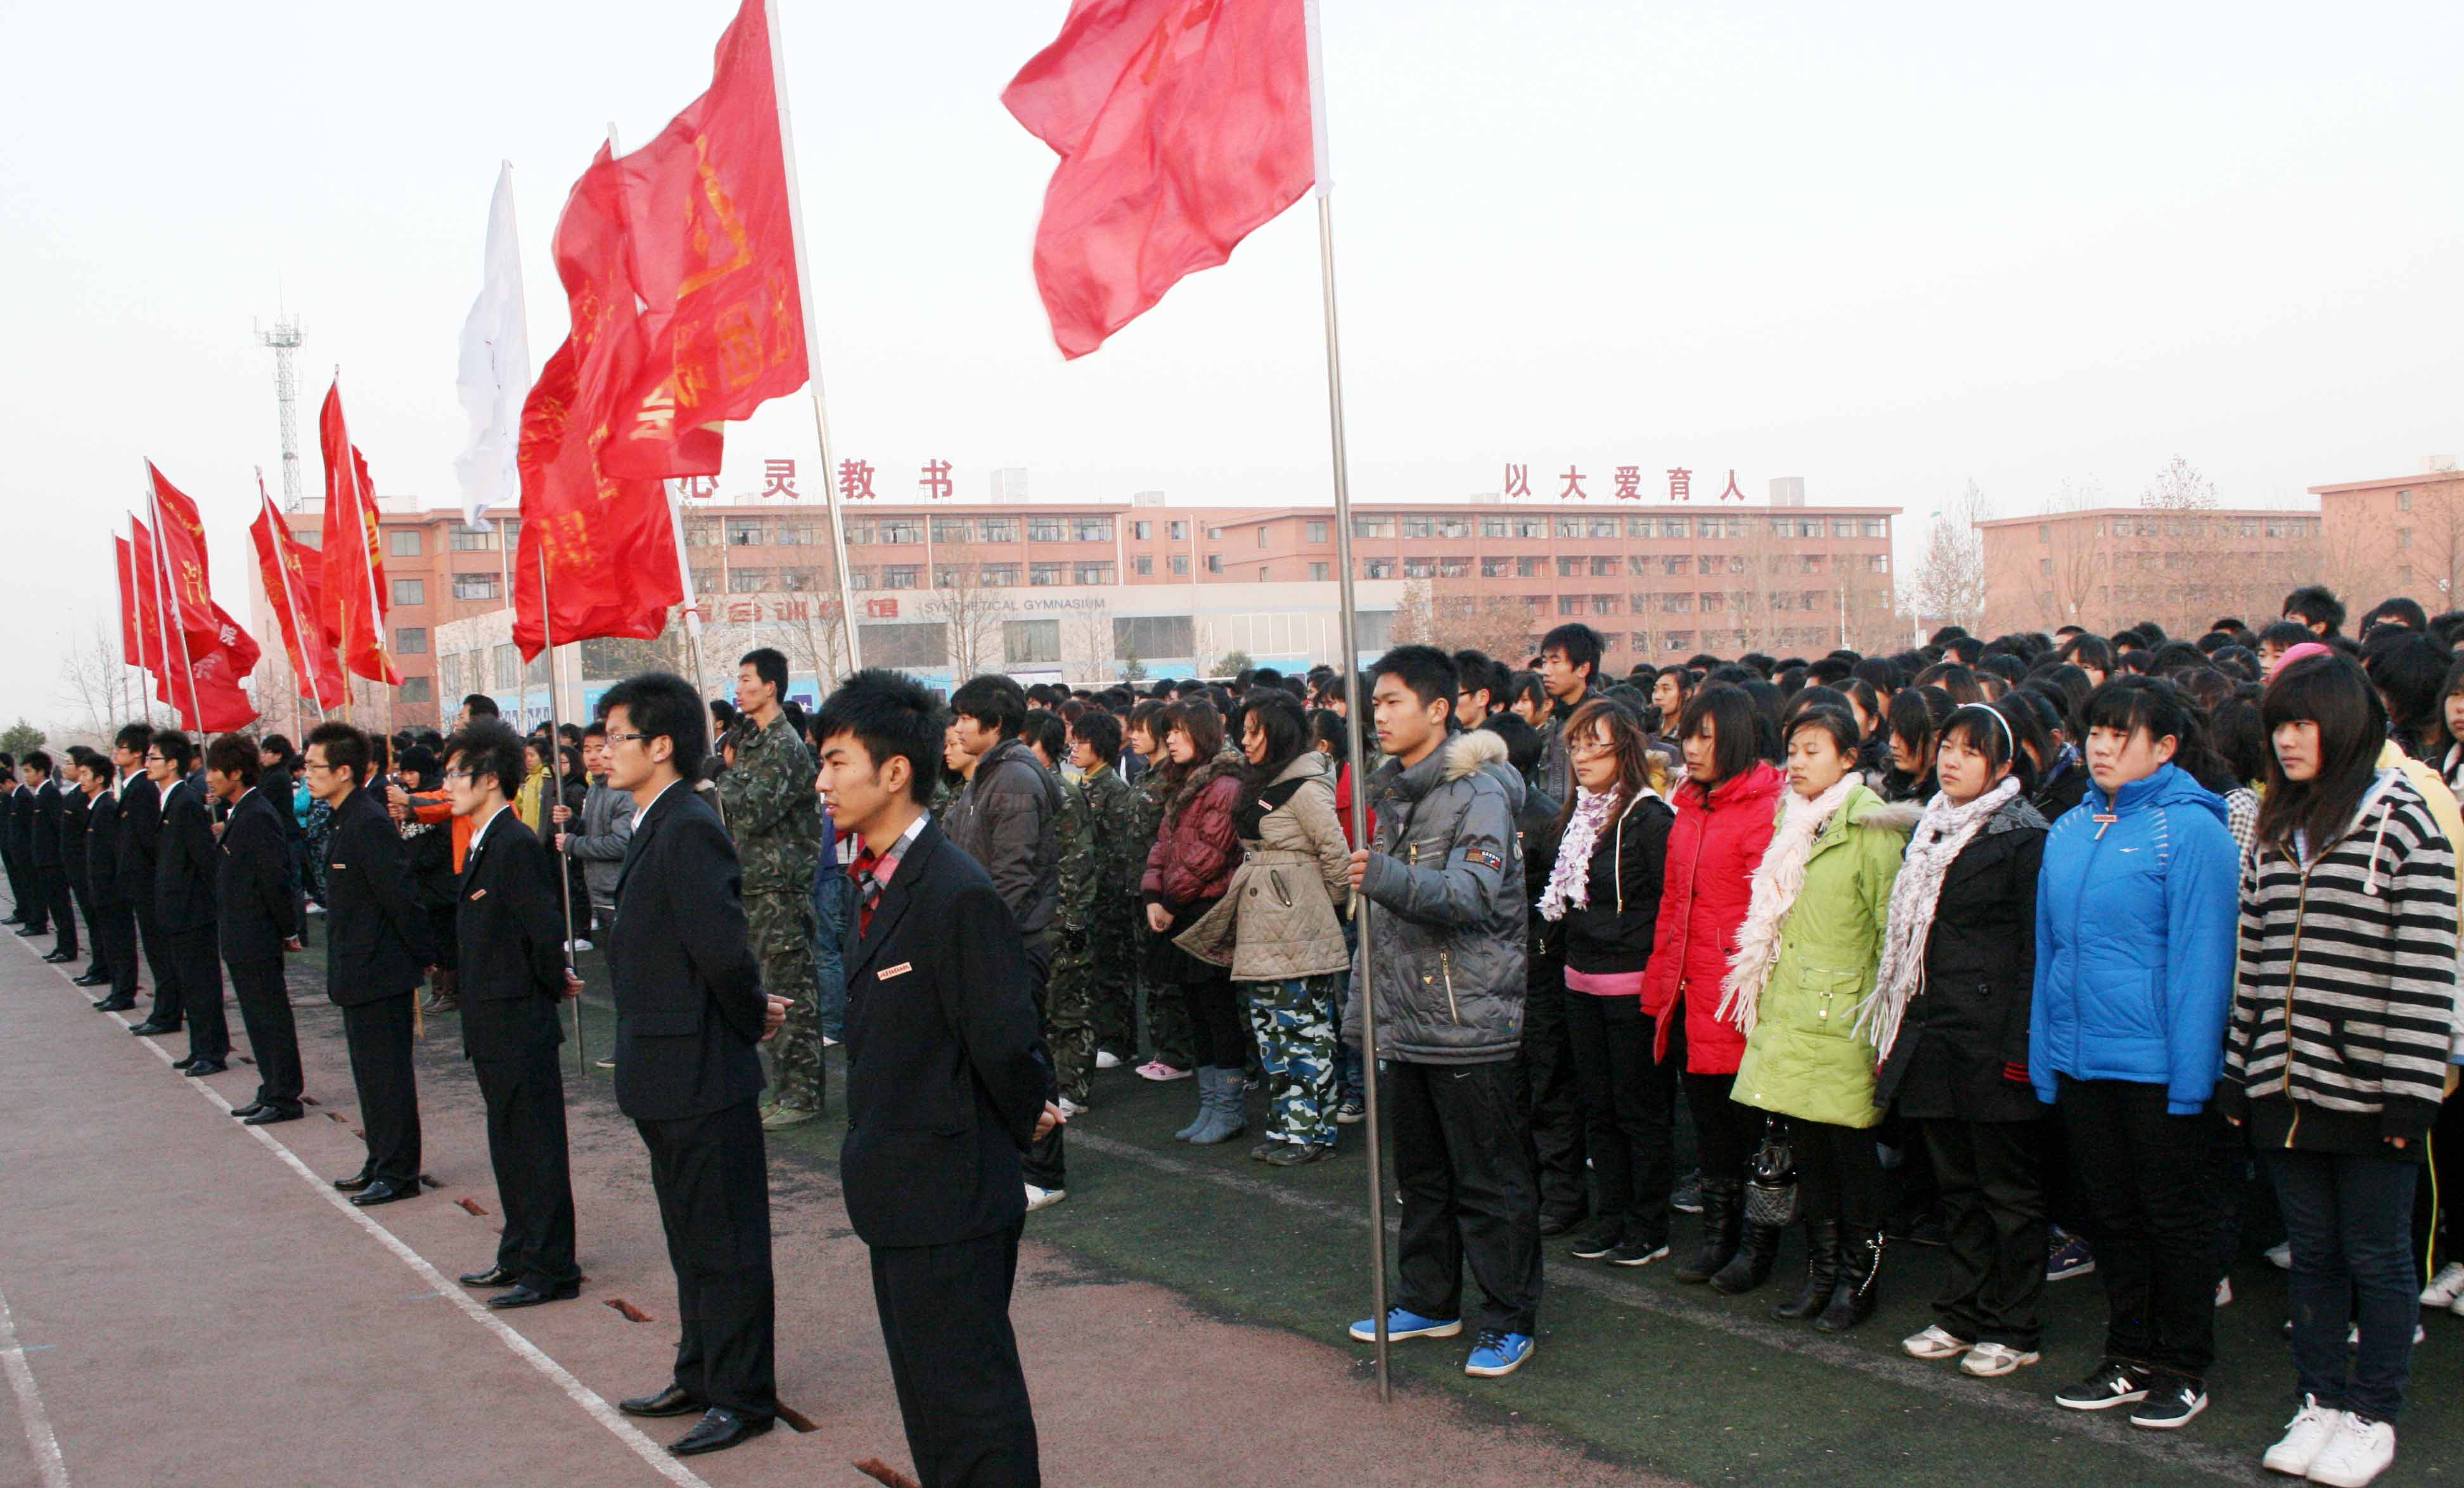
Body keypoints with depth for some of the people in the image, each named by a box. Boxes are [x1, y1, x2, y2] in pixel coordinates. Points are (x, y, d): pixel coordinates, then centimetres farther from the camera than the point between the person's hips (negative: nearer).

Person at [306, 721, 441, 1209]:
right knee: (371, 1075, 18)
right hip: (360, 972, 10)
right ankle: (381, 1164, 29)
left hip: (378, 973, -10)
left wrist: (426, 953, -14)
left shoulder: (368, 824, -21)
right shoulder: (348, 821, 10)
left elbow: (401, 896, -22)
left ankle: (399, 1173, 8)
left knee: (387, 1076, -1)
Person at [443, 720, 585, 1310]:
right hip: (494, 1028, 10)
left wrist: (553, 986, -7)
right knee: (510, 1147, 18)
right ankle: (520, 1256, 30)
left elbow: (546, 931, -22)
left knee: (535, 1150, 0)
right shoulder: (484, 844, 12)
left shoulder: (517, 845, -19)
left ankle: (551, 1269, 9)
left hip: (520, 1028, -10)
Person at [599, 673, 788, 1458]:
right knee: (692, 1239, 21)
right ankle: (702, 1375, 35)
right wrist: (752, 1011, 4)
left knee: (725, 1244, 3)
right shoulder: (660, 826, 11)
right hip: (670, 1076, 10)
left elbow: (723, 950, -27)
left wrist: (751, 1017, -11)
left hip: (700, 1075, -10)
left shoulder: (688, 829, -20)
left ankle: (743, 1396, 15)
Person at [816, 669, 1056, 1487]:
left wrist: (1027, 1122, -5)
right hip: (902, 1197, 10)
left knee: (971, 1405, 2)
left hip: (951, 1202, -10)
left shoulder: (959, 894, -22)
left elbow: (1007, 1043, -23)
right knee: (929, 1400, 19)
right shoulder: (877, 884, 9)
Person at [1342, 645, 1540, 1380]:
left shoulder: (1477, 795, -12)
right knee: (1421, 1175, 18)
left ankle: (1510, 1320, 12)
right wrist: (1360, 1005, 18)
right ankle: (1429, 1301, 30)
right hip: (1406, 1018, 8)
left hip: (1470, 1023, -8)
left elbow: (1473, 896, -26)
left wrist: (1387, 877, -41)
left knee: (1490, 1182, 1)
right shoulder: (1393, 796, 14)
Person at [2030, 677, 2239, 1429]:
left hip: (2157, 1064, -6)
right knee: (2110, 1217, 16)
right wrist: (2043, 1055, 9)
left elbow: (2201, 955, -13)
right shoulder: (2068, 831, 8)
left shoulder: (2189, 828, -10)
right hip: (2078, 1059, 6)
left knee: (2174, 1219, 8)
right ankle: (2130, 1358, 30)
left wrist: (2192, 1070, -16)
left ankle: (2184, 1370, 23)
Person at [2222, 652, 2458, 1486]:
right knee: (2312, 1253, 14)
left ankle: (2373, 1417, 20)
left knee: (2376, 1256, 7)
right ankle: (2319, 1403, 26)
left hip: (2367, 1089, -5)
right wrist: (2236, 1071, 9)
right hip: (2284, 1085, 5)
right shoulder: (2274, 830, 10)